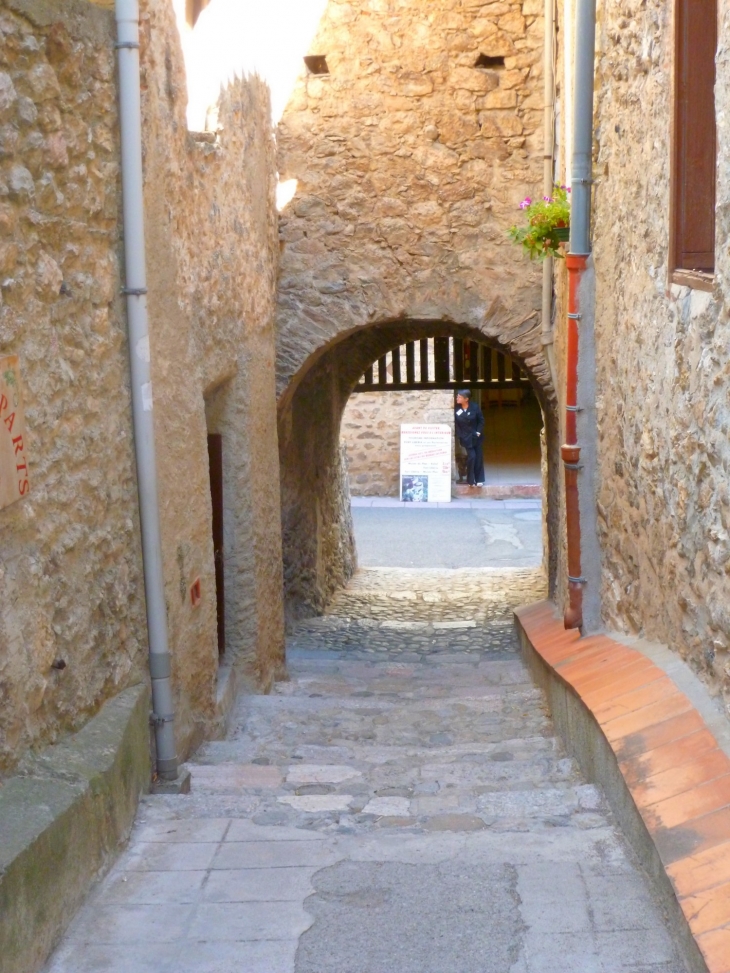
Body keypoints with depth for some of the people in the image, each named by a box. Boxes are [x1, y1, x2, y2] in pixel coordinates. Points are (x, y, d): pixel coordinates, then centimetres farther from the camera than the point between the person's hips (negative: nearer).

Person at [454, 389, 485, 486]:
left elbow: (481, 421, 1)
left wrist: (478, 432, -6)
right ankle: (470, 480, 1)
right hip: (465, 438, -2)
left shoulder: (474, 407, -8)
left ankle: (479, 480, 16)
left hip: (476, 437, 2)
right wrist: (459, 436, -9)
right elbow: (455, 424, -3)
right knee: (471, 456, -12)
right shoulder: (456, 409, -10)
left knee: (478, 457, 4)